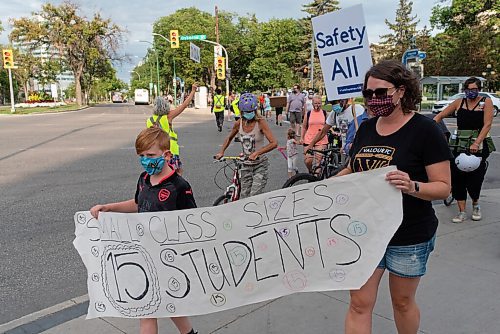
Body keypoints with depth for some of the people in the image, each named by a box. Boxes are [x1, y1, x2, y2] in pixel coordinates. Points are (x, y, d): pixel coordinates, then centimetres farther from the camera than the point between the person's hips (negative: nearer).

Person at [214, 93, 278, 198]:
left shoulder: (260, 122, -14)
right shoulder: (238, 124, -1)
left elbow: (274, 143, -24)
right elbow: (229, 138, 20)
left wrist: (256, 153, -33)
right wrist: (221, 152, 7)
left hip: (260, 164, -4)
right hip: (246, 165, 5)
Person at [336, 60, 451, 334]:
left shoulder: (425, 129, -12)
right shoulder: (366, 128, 5)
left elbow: (443, 187, -13)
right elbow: (352, 170, 16)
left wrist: (412, 187, -32)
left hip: (409, 238, -4)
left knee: (402, 302, 17)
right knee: (359, 304, 6)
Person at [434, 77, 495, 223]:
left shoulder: (486, 102, 2)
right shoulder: (459, 102, 9)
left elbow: (487, 125, -8)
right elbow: (440, 116, 10)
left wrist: (476, 143, -20)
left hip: (479, 146, -3)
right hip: (459, 146, 3)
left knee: (475, 178, -6)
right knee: (457, 178, -2)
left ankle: (475, 205, 25)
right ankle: (462, 212, 9)